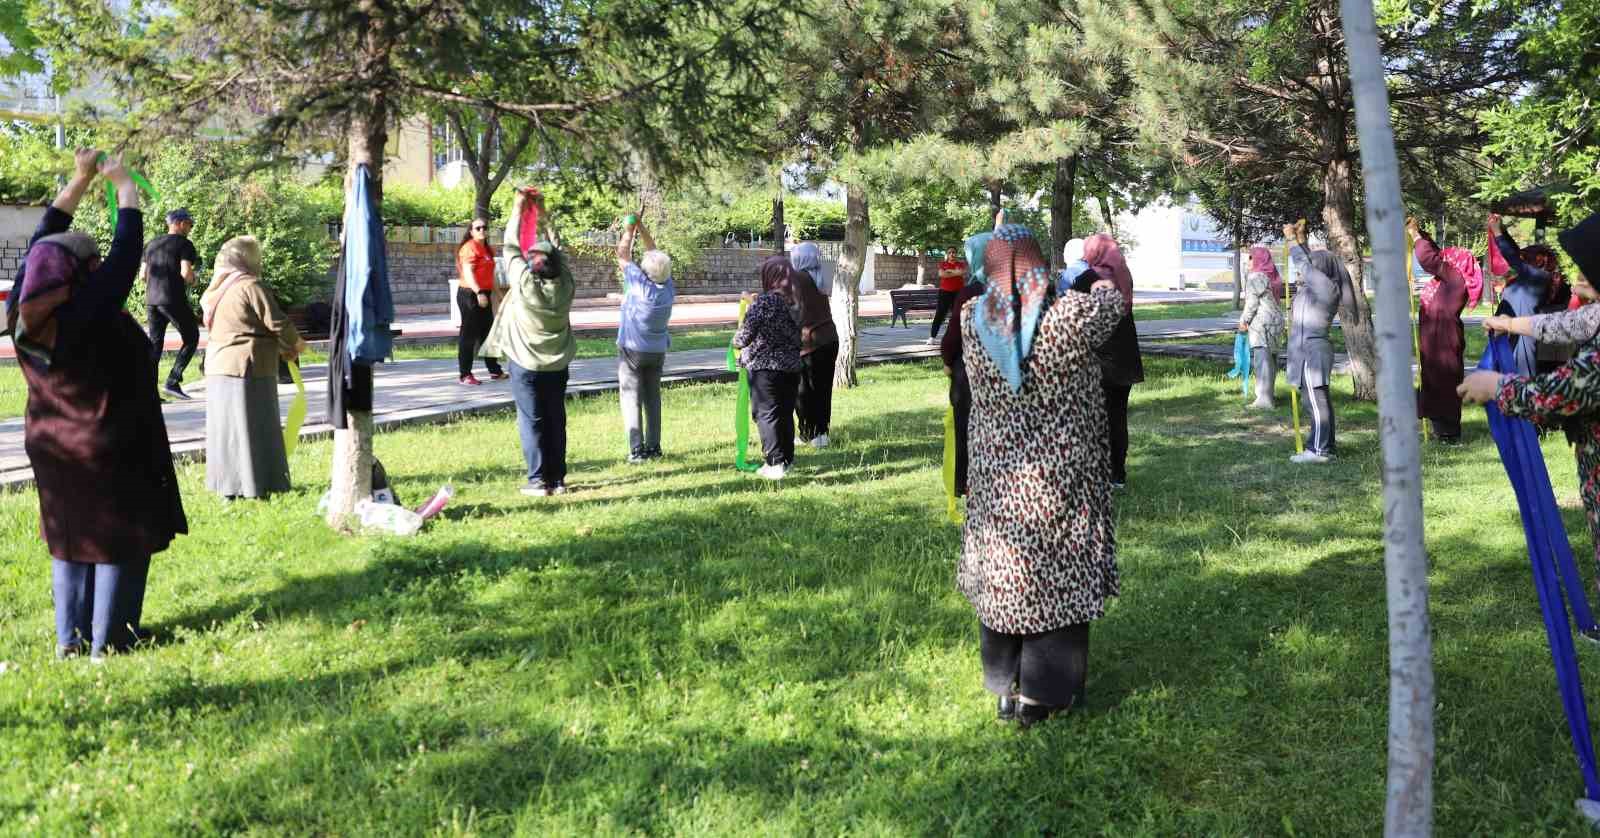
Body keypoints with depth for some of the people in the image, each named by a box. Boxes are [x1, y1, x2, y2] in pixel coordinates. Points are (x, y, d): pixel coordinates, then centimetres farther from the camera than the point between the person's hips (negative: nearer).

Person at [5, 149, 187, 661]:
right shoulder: (90, 313, -24)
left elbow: (44, 239, 5)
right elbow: (125, 253, -17)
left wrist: (81, 179, 11)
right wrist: (124, 185, -3)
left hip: (53, 447, 7)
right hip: (113, 451, -7)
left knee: (71, 538, 17)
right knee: (120, 541, 4)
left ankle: (70, 638, 23)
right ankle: (109, 641, 9)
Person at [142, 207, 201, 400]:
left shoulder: (151, 244, 17)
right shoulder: (184, 244, -3)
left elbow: (144, 275, 16)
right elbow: (186, 272, -15)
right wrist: (192, 280, 5)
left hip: (151, 299, 6)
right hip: (174, 299, -6)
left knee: (155, 342, 10)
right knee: (191, 338, 6)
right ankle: (173, 382, -4)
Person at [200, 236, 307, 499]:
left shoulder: (216, 290, 14)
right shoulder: (251, 287, -13)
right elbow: (277, 324, -14)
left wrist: (281, 348, 17)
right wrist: (296, 345, 6)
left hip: (218, 368, 8)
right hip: (247, 368, -8)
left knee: (226, 427, 12)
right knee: (252, 428, -2)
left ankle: (228, 486, 18)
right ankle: (254, 487, 1)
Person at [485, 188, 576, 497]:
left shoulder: (524, 283, -17)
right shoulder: (566, 284, -8)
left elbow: (511, 247, -7)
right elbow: (557, 246, 5)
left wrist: (518, 208, 3)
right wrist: (543, 213, 9)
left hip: (525, 364, -4)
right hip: (557, 365, 4)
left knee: (532, 422, 1)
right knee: (556, 421, 9)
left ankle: (539, 481, 0)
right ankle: (558, 479, 13)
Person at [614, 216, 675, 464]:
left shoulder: (640, 284, -19)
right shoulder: (668, 287, -6)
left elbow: (622, 255, -9)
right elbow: (655, 254, 7)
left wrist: (629, 230, 3)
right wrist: (642, 228, 9)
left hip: (632, 350, -5)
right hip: (657, 351, 5)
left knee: (632, 400, -3)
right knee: (653, 399, 11)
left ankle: (637, 450, -9)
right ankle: (653, 447, 12)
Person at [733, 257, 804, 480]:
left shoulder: (763, 302, -15)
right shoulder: (794, 302, 6)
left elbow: (745, 336, -16)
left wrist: (736, 343, 9)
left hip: (765, 367, -6)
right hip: (792, 366, 6)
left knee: (766, 414, 1)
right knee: (786, 414, 14)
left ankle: (776, 463, -1)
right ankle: (787, 460, 21)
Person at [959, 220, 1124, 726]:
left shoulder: (972, 320, -9)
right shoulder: (1073, 315, -17)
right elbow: (1115, 293, 4)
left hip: (997, 479, 3)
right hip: (1060, 480, -3)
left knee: (1002, 577, 15)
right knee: (1058, 579, 8)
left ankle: (1005, 687, 26)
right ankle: (1042, 694, 14)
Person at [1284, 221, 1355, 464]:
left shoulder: (1324, 284, -11)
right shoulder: (1320, 286, 15)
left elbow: (1303, 263, -4)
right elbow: (1307, 263, 28)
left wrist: (1292, 239, 9)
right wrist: (1300, 239, 28)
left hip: (1312, 351, -10)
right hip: (1310, 350, 10)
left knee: (1316, 401, -9)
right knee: (1319, 401, 12)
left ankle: (1319, 450, -8)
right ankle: (1325, 447, 16)